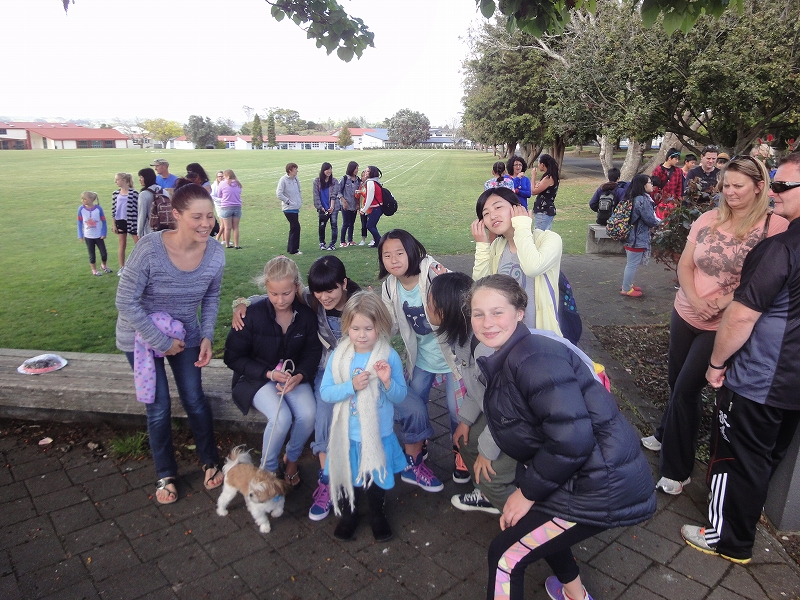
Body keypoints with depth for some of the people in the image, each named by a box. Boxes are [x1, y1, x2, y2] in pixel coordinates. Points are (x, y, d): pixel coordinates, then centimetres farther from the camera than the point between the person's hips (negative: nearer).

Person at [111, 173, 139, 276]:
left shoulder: (134, 193, -9)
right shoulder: (115, 194, 4)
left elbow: (138, 208, -7)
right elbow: (113, 209, 8)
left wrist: (138, 223, -8)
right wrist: (114, 224, 6)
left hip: (132, 221, -4)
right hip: (120, 221, 4)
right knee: (122, 245, 12)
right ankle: (121, 268, 22)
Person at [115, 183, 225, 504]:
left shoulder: (215, 254, -18)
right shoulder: (150, 248, -30)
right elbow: (126, 302, -23)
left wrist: (207, 336, -9)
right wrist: (163, 342, -19)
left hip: (186, 335, 3)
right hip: (142, 336, -2)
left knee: (195, 400, 7)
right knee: (159, 408, 3)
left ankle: (210, 461, 31)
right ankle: (166, 474, 27)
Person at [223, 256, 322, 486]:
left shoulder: (307, 316, -7)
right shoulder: (253, 315, -16)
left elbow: (313, 353, -1)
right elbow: (233, 357, -8)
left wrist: (299, 376, -22)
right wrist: (269, 373, -19)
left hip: (294, 376, 3)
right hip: (258, 378, -3)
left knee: (308, 414, -25)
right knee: (282, 417, -29)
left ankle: (292, 459, 8)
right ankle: (267, 468, 1)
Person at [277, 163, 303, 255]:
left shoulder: (295, 179, 9)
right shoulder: (283, 180, -12)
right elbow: (279, 194, -16)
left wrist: (300, 201, 11)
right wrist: (288, 201, -14)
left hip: (296, 208, 8)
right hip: (288, 209, -8)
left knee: (294, 228, 13)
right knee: (296, 227, -11)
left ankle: (290, 247, 24)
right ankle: (293, 250, -3)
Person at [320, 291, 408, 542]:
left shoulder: (389, 356, -14)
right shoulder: (338, 356, -11)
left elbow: (400, 396, -10)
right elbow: (325, 392, -11)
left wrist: (387, 381, -29)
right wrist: (351, 386, -25)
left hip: (378, 434, -1)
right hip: (347, 434, 1)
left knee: (376, 477, 20)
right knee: (347, 477, 20)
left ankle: (378, 516, 46)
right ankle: (348, 514, 47)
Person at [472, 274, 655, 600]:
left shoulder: (534, 358, -23)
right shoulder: (503, 362, 8)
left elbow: (572, 439, -27)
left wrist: (527, 492, -16)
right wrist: (526, 488, 9)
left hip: (603, 485, -10)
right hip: (586, 473, 10)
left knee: (505, 555, -2)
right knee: (533, 518, 31)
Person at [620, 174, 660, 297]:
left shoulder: (632, 198, 8)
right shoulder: (643, 200, -21)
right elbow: (651, 220, -18)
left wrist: (656, 220, 15)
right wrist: (660, 222, 3)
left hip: (630, 236, 10)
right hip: (637, 238, -10)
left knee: (631, 263, 21)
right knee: (633, 264, 1)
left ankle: (627, 284, 34)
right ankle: (626, 289, 11)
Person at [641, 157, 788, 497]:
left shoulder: (776, 227, -11)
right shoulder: (708, 220, 1)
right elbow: (684, 265, 3)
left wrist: (725, 301, -22)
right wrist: (695, 299, -14)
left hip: (724, 325, -4)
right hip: (686, 313, 4)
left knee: (686, 389, -3)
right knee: (677, 382, 17)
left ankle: (675, 471, 13)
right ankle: (667, 436, 42)